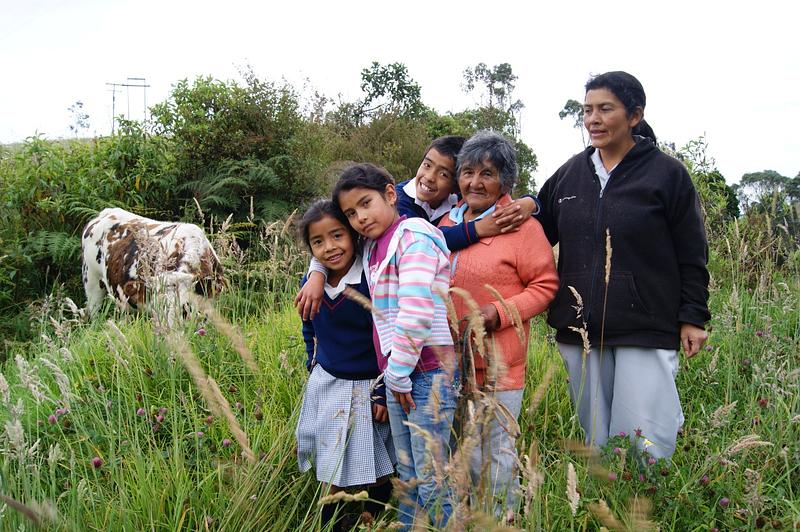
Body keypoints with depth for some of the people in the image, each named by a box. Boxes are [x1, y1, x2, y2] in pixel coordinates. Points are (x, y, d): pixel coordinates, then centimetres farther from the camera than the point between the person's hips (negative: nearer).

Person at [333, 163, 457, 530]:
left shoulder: (413, 235, -10)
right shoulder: (373, 248, 15)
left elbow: (416, 310, -19)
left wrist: (399, 373, -14)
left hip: (428, 371, -8)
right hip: (395, 373, 8)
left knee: (432, 478, -5)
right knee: (407, 476, 14)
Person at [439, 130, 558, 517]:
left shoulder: (521, 224, -9)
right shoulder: (447, 222, 10)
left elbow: (544, 285, -9)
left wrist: (498, 313, -20)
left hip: (497, 363, -6)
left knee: (496, 449, 6)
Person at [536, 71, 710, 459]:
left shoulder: (667, 174, -1)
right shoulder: (569, 174, 10)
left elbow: (691, 255, 0)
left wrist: (693, 318, -2)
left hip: (646, 331, -4)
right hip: (579, 330, 4)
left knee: (645, 444, -5)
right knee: (594, 441, 11)